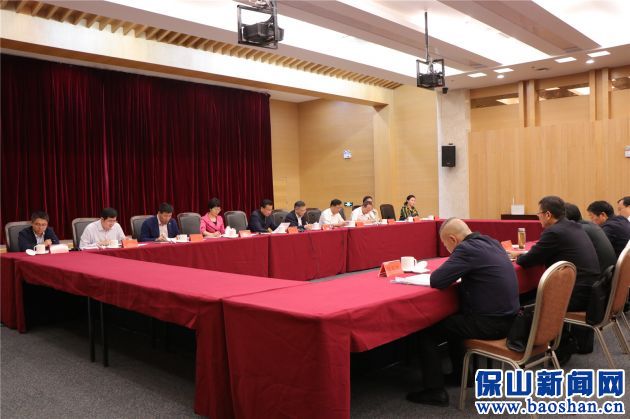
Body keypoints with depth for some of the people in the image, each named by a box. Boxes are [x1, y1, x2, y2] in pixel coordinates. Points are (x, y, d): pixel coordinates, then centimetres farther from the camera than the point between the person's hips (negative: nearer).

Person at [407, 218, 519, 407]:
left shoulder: (467, 248, -19)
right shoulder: (491, 242, 8)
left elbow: (437, 281, -22)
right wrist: (457, 275, 10)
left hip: (491, 322, -9)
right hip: (507, 316, 9)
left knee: (426, 332, 0)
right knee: (451, 319, 30)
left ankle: (435, 391, 7)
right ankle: (460, 375, 38)